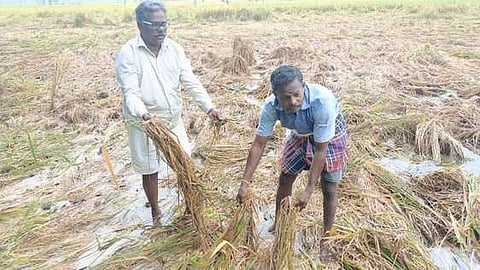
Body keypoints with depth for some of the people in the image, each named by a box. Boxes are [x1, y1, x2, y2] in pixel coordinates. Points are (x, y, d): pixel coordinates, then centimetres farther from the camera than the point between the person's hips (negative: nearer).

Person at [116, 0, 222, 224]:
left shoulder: (174, 48, -3)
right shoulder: (128, 53, -15)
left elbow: (190, 81, -6)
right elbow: (130, 93, -22)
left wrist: (208, 107, -19)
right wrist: (143, 114, -42)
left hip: (173, 122, 4)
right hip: (145, 125, -4)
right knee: (150, 171, 12)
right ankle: (156, 213, 34)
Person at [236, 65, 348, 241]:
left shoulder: (322, 101, -42)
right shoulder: (271, 106, -30)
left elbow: (320, 150, -33)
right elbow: (259, 144, -19)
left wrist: (309, 190, -29)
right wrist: (245, 182, -19)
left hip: (330, 136, -3)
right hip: (301, 134, 4)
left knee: (329, 190, -1)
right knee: (284, 180, 11)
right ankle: (278, 225, 35)